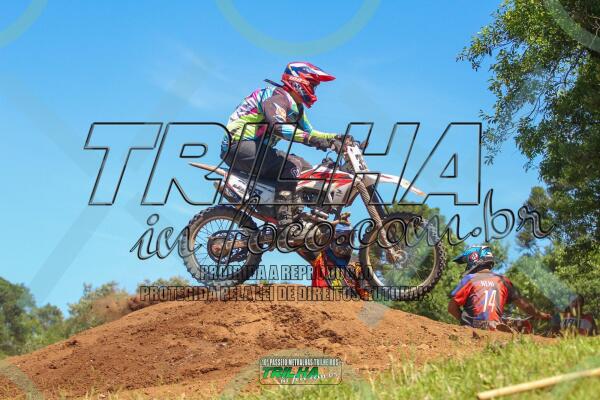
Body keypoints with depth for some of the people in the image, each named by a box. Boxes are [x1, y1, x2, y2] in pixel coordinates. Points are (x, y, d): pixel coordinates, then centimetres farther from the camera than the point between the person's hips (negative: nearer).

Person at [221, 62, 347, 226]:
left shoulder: (295, 106, 18)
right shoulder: (278, 96, -15)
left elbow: (308, 131, 22)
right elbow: (277, 126, -33)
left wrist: (334, 137, 6)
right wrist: (310, 138, -41)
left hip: (258, 148, 11)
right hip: (240, 145, -11)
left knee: (306, 168, 11)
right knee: (292, 163, -27)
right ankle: (285, 221, -35)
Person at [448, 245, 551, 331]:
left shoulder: (469, 279, 0)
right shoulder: (502, 280, 11)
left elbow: (452, 307, -2)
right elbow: (522, 303, 14)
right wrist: (540, 315, 27)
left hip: (472, 328, -3)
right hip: (494, 329, 3)